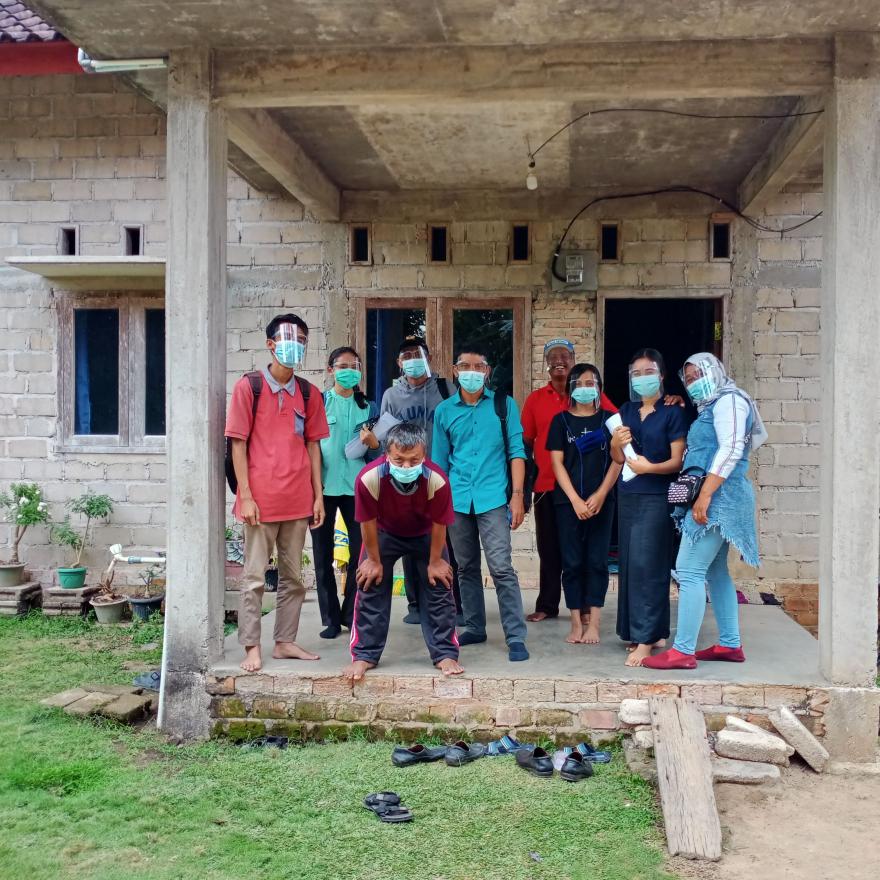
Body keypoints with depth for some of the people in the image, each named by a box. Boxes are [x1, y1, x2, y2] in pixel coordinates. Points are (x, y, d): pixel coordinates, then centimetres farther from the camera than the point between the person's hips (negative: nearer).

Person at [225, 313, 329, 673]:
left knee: (293, 576, 11)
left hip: (298, 500, 5)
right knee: (254, 576, 1)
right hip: (260, 499, -5)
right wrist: (245, 495, -10)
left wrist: (318, 495, 7)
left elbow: (312, 444, 12)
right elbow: (238, 443, -4)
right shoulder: (249, 386, -3)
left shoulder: (308, 393, 9)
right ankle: (252, 647, 9)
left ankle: (285, 642, 21)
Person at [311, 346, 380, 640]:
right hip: (323, 485, -2)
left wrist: (373, 443, -7)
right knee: (323, 554, 1)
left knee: (361, 551, -1)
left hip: (357, 486, 2)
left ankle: (352, 614, 13)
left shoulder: (368, 407, 12)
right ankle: (331, 618, 10)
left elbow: (377, 453, 14)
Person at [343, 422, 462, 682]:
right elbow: (368, 523, -20)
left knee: (439, 588, -3)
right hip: (384, 533, 0)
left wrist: (435, 562, -8)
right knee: (371, 587, -3)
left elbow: (439, 524, -20)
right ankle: (364, 655, 9)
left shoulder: (437, 480, -38)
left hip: (425, 535, 0)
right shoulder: (369, 478, -38)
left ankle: (445, 654, 9)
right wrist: (374, 560, -8)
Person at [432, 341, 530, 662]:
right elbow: (439, 461, 13)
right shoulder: (444, 411, 9)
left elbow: (516, 451, 1)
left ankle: (516, 636, -5)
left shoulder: (504, 405, 3)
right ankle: (474, 627, 23)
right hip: (456, 501, 3)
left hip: (492, 499, -3)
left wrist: (517, 496, -7)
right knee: (466, 568, 12)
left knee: (501, 568, -9)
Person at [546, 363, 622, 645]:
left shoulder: (608, 419, 7)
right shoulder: (561, 420, 6)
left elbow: (617, 461, 2)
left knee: (597, 561, -1)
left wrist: (599, 496, -9)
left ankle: (594, 624, 3)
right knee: (572, 562, 0)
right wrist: (575, 500, -9)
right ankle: (576, 623, 6)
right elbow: (557, 463, 1)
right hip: (568, 501, 0)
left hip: (601, 501, 0)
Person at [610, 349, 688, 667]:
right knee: (630, 564, 9)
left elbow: (678, 461, -9)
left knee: (645, 565, -10)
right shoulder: (626, 411, 12)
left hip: (656, 497, -7)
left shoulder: (672, 412, -6)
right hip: (628, 496, 7)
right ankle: (656, 632, 19)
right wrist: (616, 444, -6)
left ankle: (644, 640, -6)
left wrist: (650, 467, -24)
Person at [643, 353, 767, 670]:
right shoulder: (711, 407, 22)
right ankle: (730, 644, 19)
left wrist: (705, 494, -24)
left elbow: (731, 449, -19)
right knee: (715, 572, 13)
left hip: (717, 497, -10)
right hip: (714, 499, 10)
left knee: (689, 571, -12)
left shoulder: (728, 400, -7)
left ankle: (683, 651, -11)